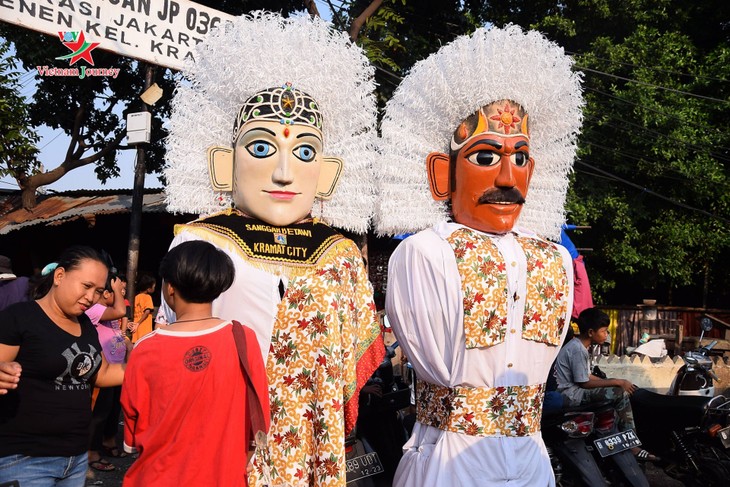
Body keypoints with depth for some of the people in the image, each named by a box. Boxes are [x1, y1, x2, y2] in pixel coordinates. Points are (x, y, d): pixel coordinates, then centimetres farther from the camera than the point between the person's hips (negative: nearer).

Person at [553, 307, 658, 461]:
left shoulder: (579, 346, 13)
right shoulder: (577, 350, -18)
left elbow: (587, 376, 16)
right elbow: (584, 383, -19)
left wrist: (616, 382, 4)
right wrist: (617, 382, -14)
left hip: (574, 390, 11)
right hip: (570, 395, -11)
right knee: (621, 394, -19)